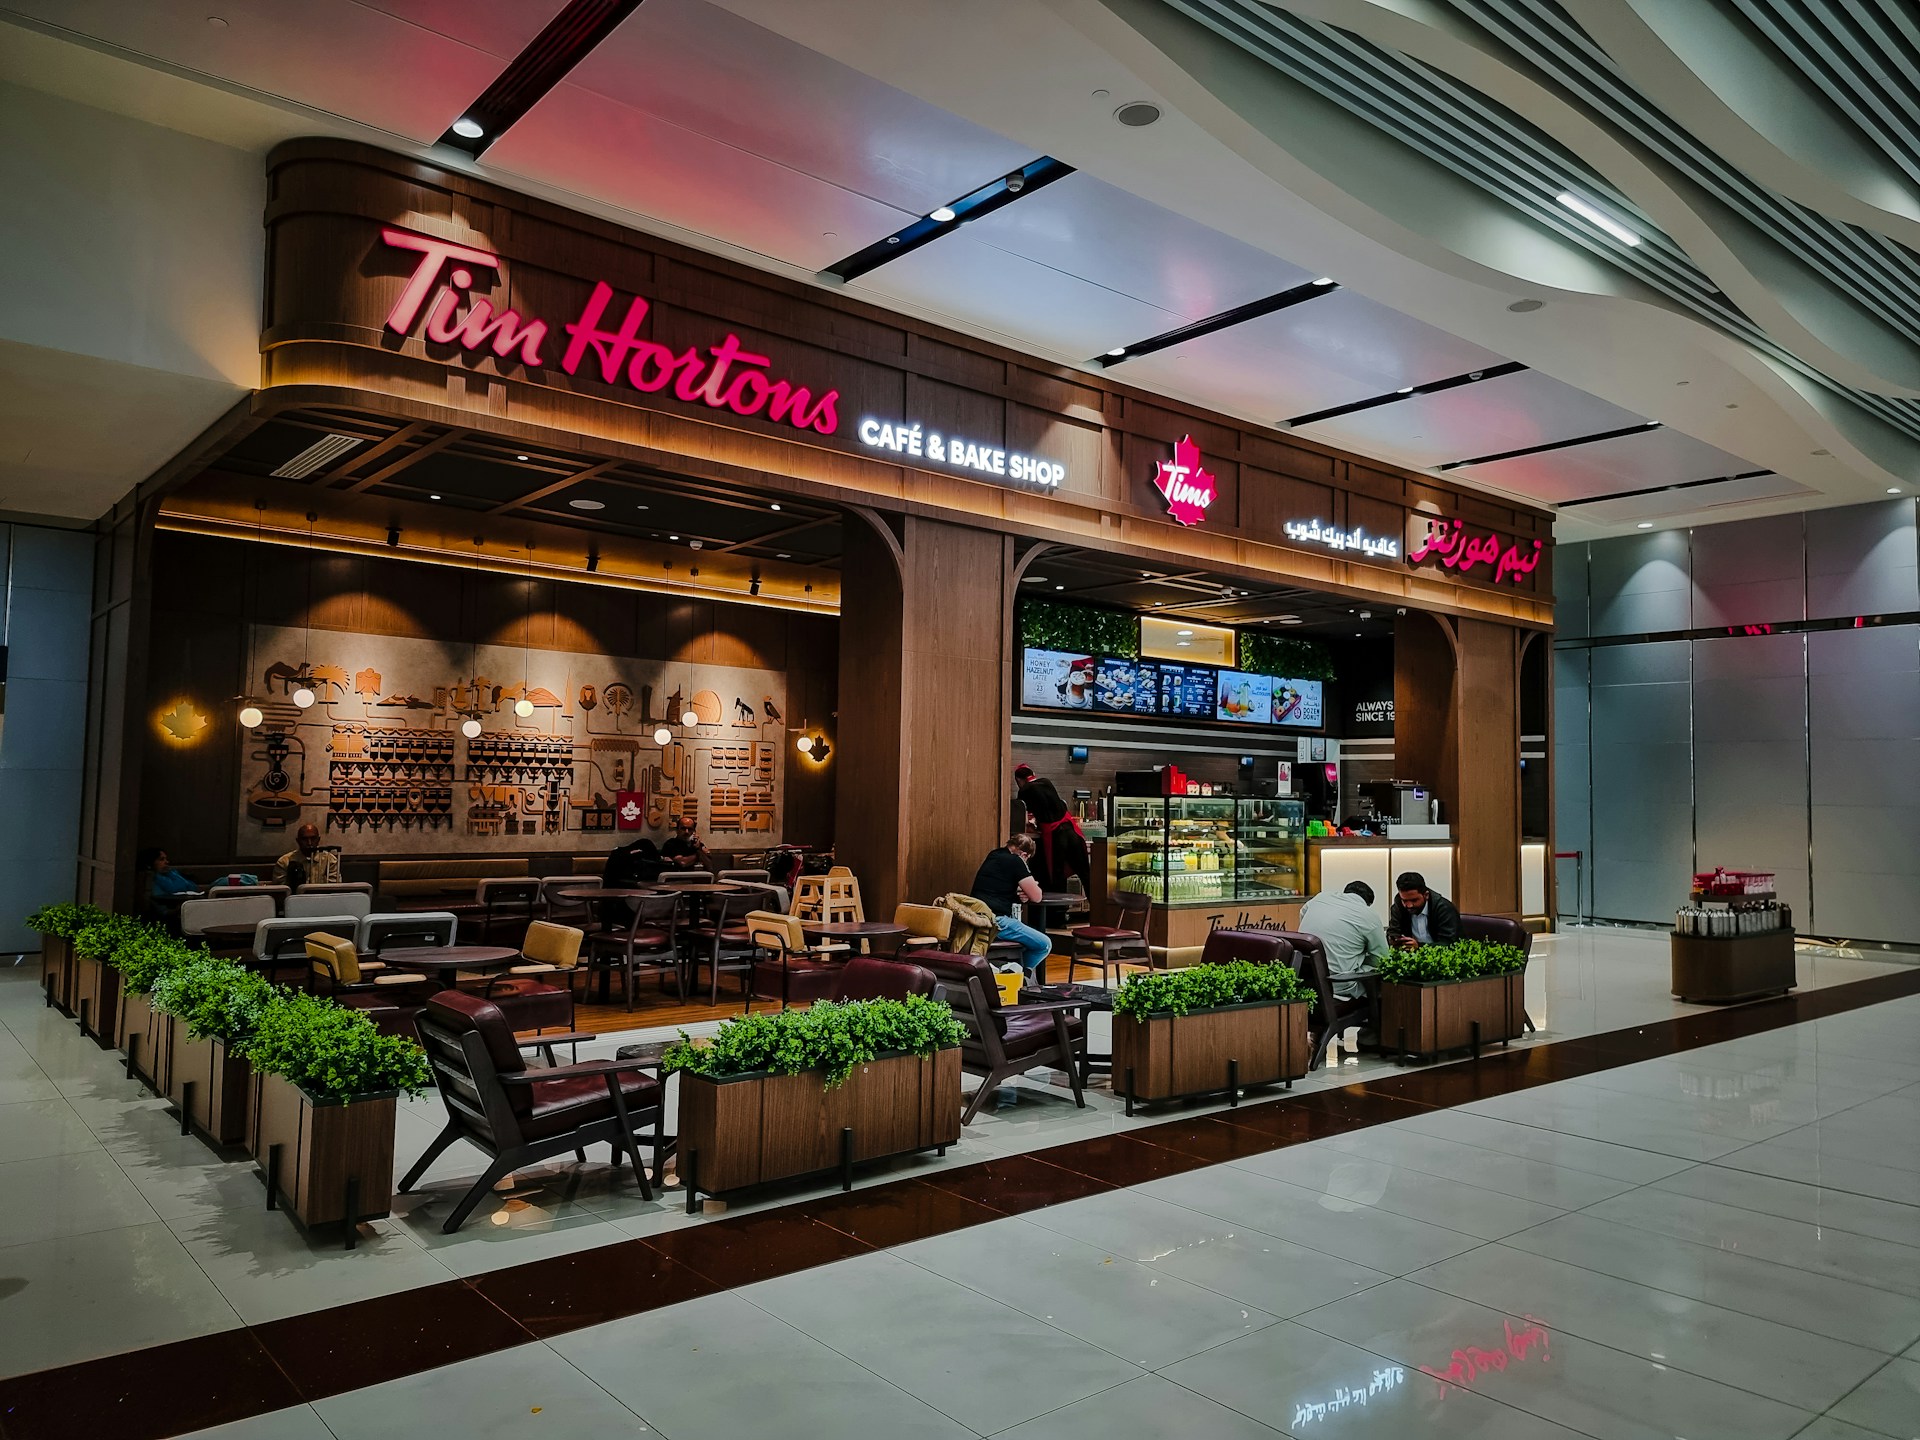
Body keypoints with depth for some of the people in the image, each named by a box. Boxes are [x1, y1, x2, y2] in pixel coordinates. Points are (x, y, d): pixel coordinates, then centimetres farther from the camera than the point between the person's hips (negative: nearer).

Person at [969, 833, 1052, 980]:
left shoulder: (993, 856, 19)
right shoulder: (1015, 861, -6)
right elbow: (1036, 897, -1)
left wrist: (1020, 893, 11)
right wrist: (1033, 886, 21)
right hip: (995, 920, -10)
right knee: (1045, 945, 0)